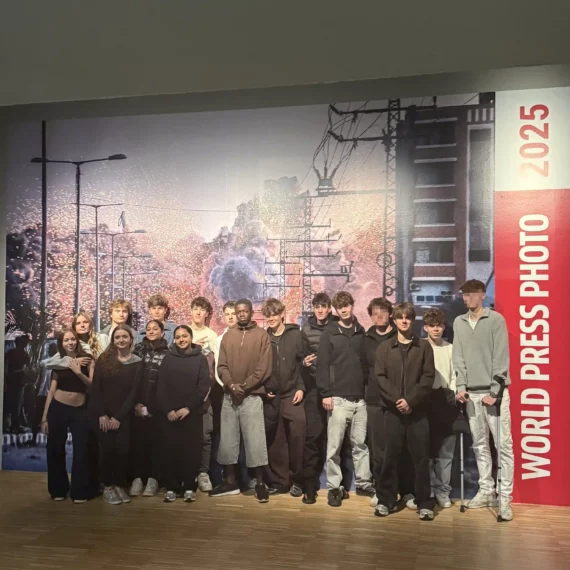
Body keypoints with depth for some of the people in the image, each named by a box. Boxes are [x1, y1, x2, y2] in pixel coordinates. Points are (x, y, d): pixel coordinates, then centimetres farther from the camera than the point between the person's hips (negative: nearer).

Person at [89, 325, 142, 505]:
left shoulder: (137, 363, 1)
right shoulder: (103, 359, 0)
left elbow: (134, 392, -3)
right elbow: (95, 388, -3)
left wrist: (119, 417, -9)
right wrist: (102, 414, -11)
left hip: (124, 415, 1)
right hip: (102, 413, 0)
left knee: (122, 450, -2)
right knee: (107, 449, -2)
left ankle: (120, 485, 15)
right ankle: (108, 487, 12)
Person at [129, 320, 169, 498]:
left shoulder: (167, 353, 4)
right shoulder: (139, 349, 9)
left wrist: (150, 407, -3)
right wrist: (136, 403, -3)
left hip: (157, 406, -1)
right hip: (138, 404, 1)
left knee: (155, 441, 2)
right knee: (138, 440, 1)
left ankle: (152, 479, 9)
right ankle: (137, 478, 9)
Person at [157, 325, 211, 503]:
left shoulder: (200, 358, 3)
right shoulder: (168, 358, 7)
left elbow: (204, 386, -4)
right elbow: (161, 387, 3)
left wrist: (188, 407, -13)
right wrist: (167, 410, -10)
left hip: (192, 413, -1)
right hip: (170, 414, 1)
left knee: (191, 451, 0)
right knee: (171, 451, 2)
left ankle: (189, 488, 11)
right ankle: (172, 488, 12)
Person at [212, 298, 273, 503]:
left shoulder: (261, 335, -1)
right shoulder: (228, 336, 10)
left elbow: (264, 368, -7)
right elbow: (221, 366, 6)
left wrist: (245, 386, -12)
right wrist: (231, 384, -11)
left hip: (252, 396, -4)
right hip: (229, 396, 4)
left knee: (255, 441, -4)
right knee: (227, 440, 8)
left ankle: (260, 483, 7)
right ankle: (230, 482, 20)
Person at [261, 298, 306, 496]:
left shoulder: (296, 335, 1)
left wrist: (301, 387, -7)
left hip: (292, 395, -2)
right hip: (271, 396, 2)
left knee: (297, 437, -4)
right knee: (275, 442, 4)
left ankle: (296, 480, 10)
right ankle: (279, 481, 15)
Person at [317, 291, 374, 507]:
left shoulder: (361, 333, 10)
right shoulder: (329, 333, -1)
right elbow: (322, 365, -5)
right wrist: (325, 393, -11)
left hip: (360, 397, 3)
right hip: (338, 398, -3)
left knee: (360, 444, 10)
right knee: (334, 445, 0)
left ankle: (364, 483, 21)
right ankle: (334, 487, 10)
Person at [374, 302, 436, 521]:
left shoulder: (424, 346, 6)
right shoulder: (384, 348, 9)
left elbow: (428, 378, -2)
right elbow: (380, 377, 0)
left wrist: (411, 400, -12)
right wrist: (396, 399, -13)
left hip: (418, 410, 0)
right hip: (392, 410, 1)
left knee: (421, 457, 1)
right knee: (390, 457, 4)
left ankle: (424, 503, 10)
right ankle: (385, 500, 15)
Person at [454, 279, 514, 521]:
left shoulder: (496, 319, -3)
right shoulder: (459, 323, 10)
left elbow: (501, 358, -8)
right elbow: (458, 357, 8)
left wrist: (494, 391, -13)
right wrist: (461, 386, -2)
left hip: (494, 391, -4)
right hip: (472, 392, 4)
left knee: (504, 444, -4)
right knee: (480, 444, 9)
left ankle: (505, 496, 1)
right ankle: (486, 491, 19)